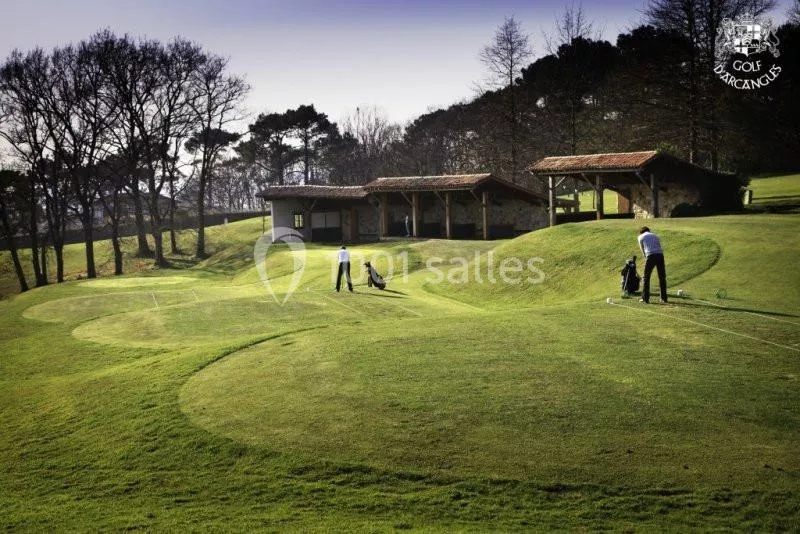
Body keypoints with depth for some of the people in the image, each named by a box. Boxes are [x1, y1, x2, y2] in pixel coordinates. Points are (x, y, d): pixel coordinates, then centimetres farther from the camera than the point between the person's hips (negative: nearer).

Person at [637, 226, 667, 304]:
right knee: (662, 278, 11)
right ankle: (664, 299, 13)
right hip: (660, 255, 4)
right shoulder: (655, 236, 28)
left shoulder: (641, 236, 16)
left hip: (650, 256, -4)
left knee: (646, 278, 7)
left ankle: (645, 298, 7)